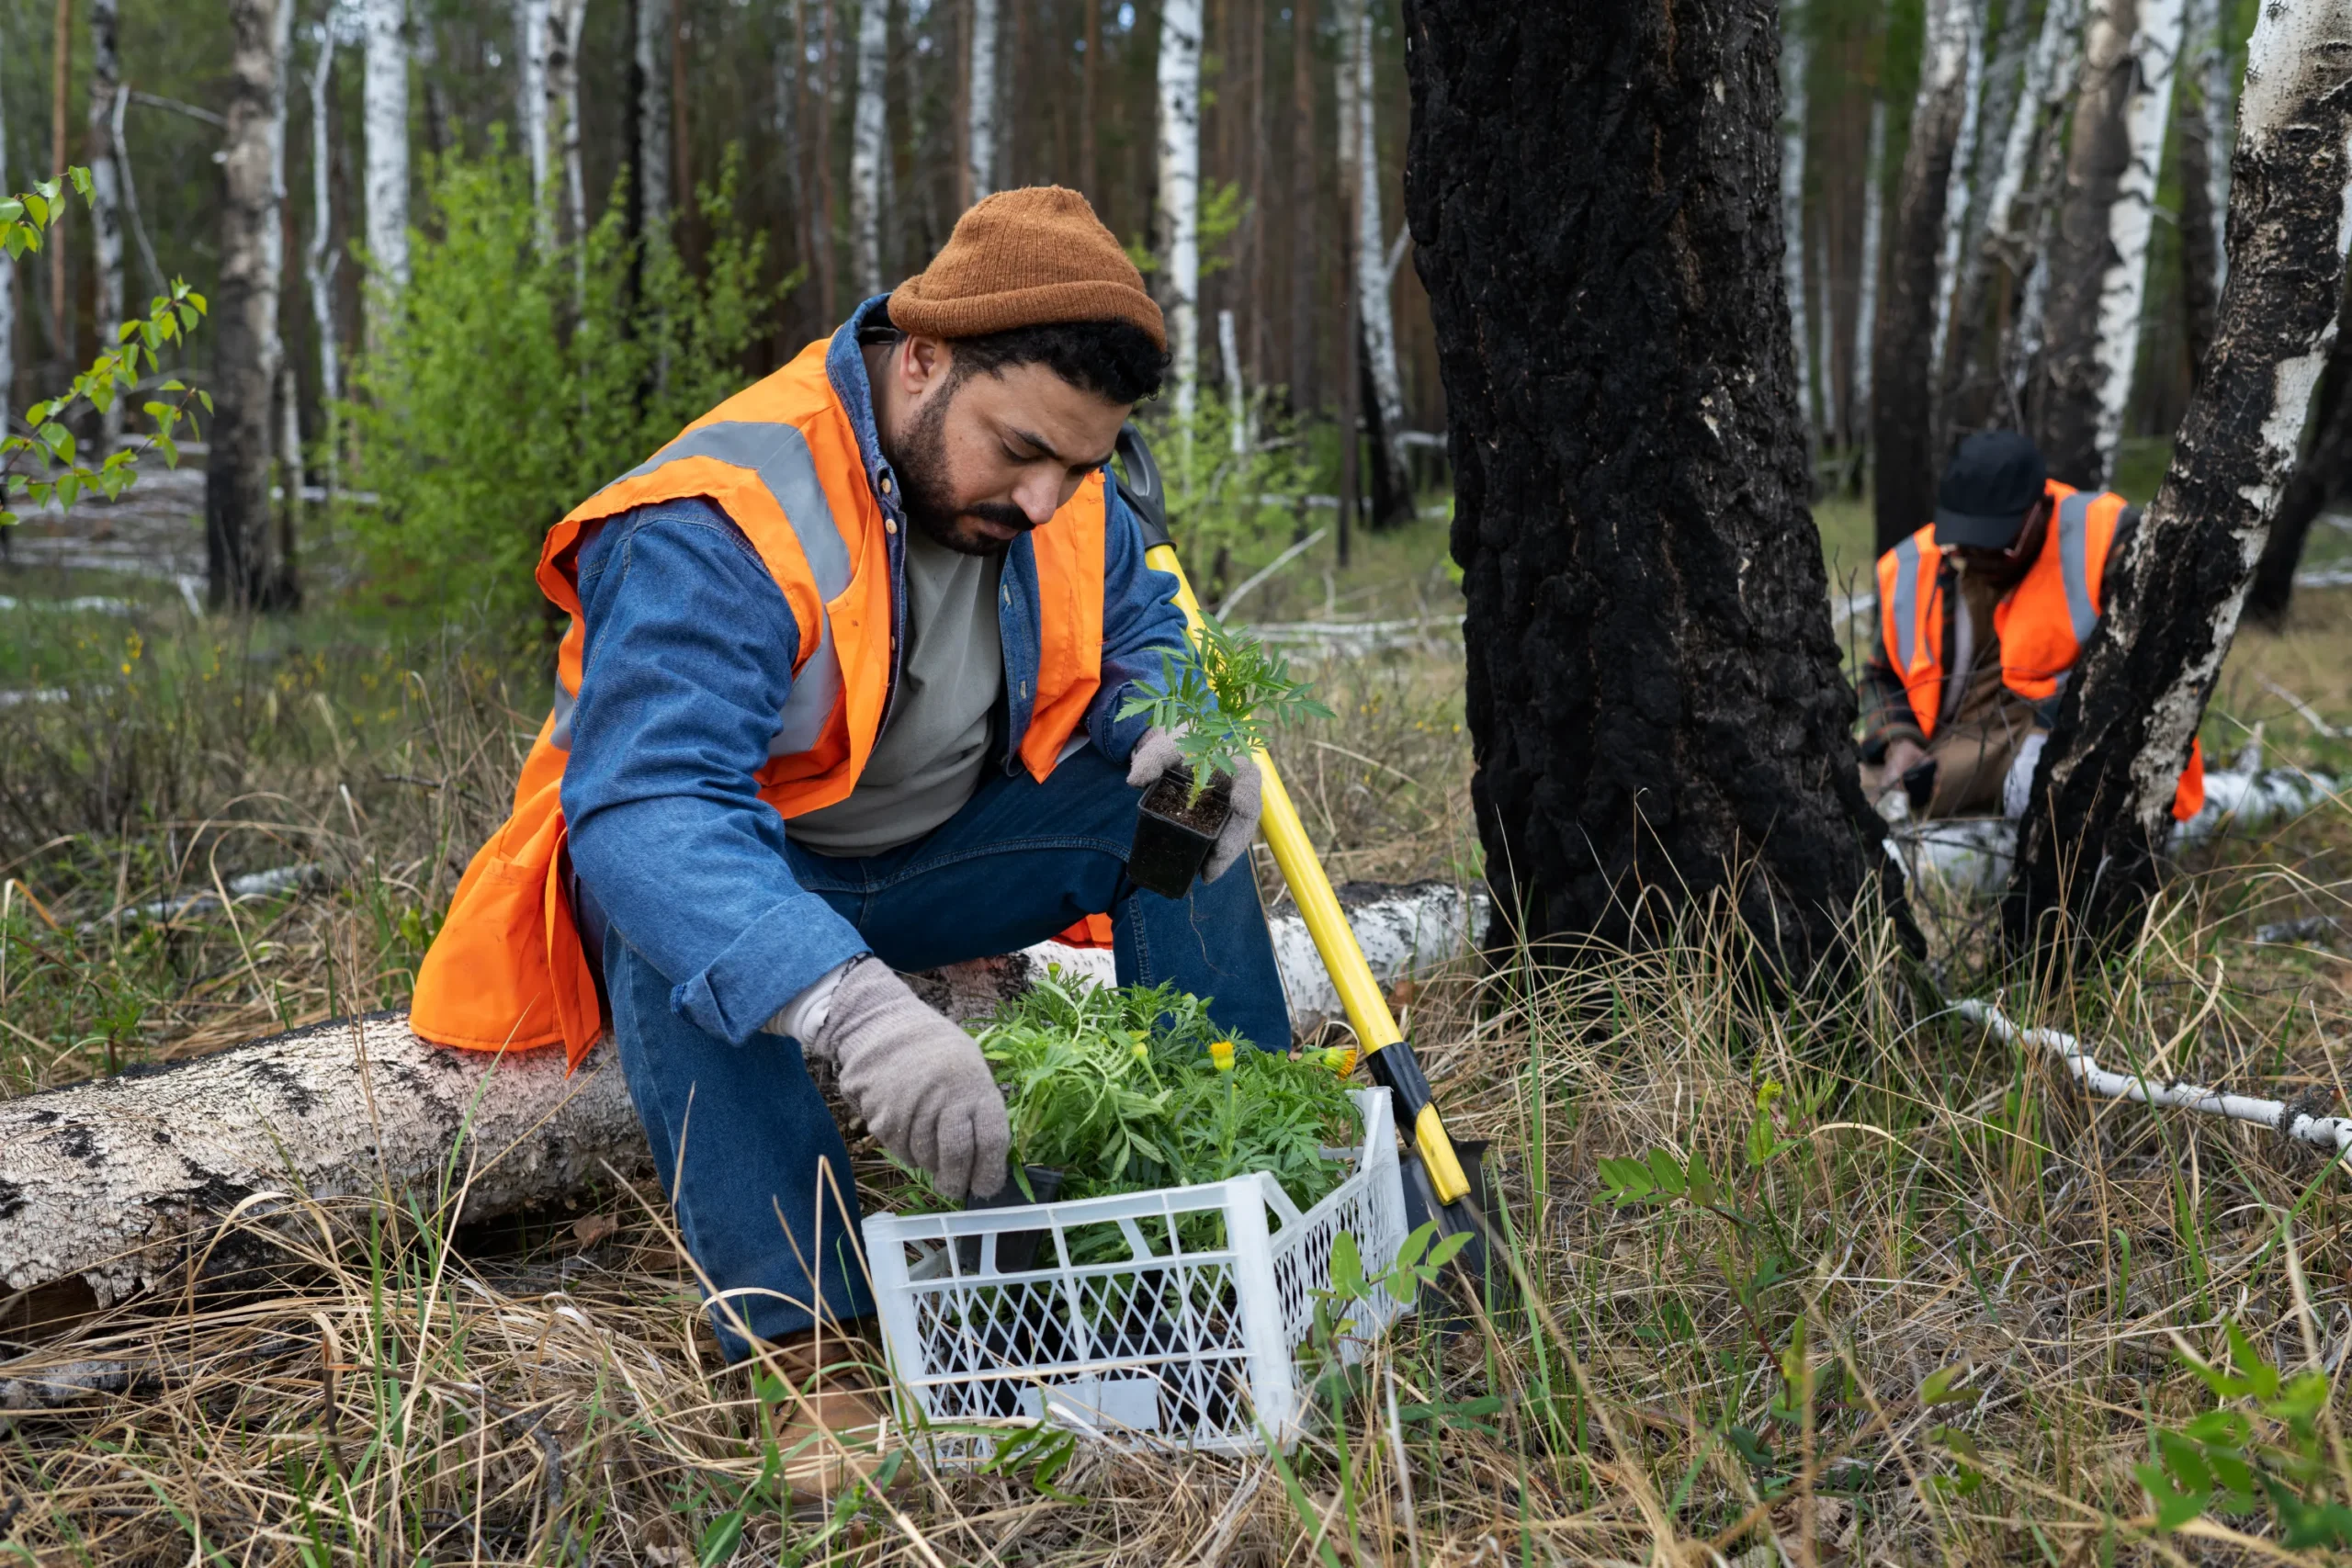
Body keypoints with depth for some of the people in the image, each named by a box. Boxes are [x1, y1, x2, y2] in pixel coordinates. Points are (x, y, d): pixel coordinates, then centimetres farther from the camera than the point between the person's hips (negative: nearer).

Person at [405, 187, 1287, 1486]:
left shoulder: (1062, 491, -10)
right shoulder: (717, 526, -34)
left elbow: (1141, 624, 7)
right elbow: (648, 803, -47)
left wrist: (1180, 726, -20)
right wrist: (849, 1005, -64)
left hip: (929, 862, 6)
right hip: (728, 854, -5)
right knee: (664, 904, -39)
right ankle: (805, 1343, -41)